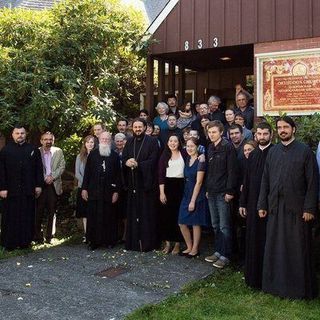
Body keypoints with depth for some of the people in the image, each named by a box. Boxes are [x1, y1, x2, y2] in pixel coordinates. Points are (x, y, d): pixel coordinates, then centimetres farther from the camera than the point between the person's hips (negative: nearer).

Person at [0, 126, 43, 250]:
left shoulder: (33, 150, 8)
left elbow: (39, 168, 7)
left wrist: (38, 185, 1)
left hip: (28, 190, 1)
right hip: (11, 190, -1)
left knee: (27, 217, 5)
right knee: (10, 217, 4)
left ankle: (25, 242, 14)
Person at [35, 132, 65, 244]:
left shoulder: (58, 152, 7)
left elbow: (62, 166, 2)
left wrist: (52, 176, -11)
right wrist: (43, 179, -11)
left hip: (53, 186, 2)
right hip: (39, 185, -2)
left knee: (52, 212, 6)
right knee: (38, 212, 0)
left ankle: (50, 236, 13)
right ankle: (38, 236, 11)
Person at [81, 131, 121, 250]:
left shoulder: (115, 156, 5)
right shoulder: (92, 154, 7)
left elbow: (118, 175, 3)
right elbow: (87, 172, 7)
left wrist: (116, 191, -3)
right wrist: (84, 188, 2)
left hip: (109, 191, -1)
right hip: (94, 191, 1)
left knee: (108, 217, 3)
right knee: (93, 217, 4)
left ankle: (109, 240, 15)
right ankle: (93, 241, 13)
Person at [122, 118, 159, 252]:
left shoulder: (152, 141, -2)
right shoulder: (129, 142, 14)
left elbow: (152, 161, -10)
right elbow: (123, 159, 8)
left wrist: (137, 164, -19)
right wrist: (127, 162, -15)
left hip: (146, 182, -4)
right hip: (132, 183, 5)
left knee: (147, 214, 0)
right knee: (133, 214, 6)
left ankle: (148, 243, 7)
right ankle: (133, 242, 14)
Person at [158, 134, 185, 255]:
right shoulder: (164, 156, 7)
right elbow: (161, 175, 2)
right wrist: (161, 192, -6)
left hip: (180, 186, -1)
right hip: (167, 186, 1)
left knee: (178, 214, 1)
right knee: (166, 214, 3)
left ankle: (177, 243, 11)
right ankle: (167, 243, 14)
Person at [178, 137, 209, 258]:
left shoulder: (200, 161, -13)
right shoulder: (187, 159, 9)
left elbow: (199, 182, -15)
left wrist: (193, 201, -15)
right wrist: (188, 198, 7)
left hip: (197, 195, -7)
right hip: (186, 194, 7)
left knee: (195, 223, 4)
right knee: (182, 223, 7)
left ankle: (195, 249, 19)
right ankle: (189, 247, 23)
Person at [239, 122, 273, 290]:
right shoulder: (252, 155, 12)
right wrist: (243, 203, 11)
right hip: (253, 203, 5)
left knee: (267, 240, 1)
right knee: (253, 240, 10)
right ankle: (253, 275, 23)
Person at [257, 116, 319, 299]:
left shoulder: (305, 151, -3)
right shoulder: (273, 152, 10)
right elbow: (265, 180, 11)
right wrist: (262, 205, 7)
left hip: (296, 208, -4)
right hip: (275, 208, 4)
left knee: (298, 249, 3)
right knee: (275, 249, 9)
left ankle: (300, 288, 17)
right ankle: (277, 284, 23)